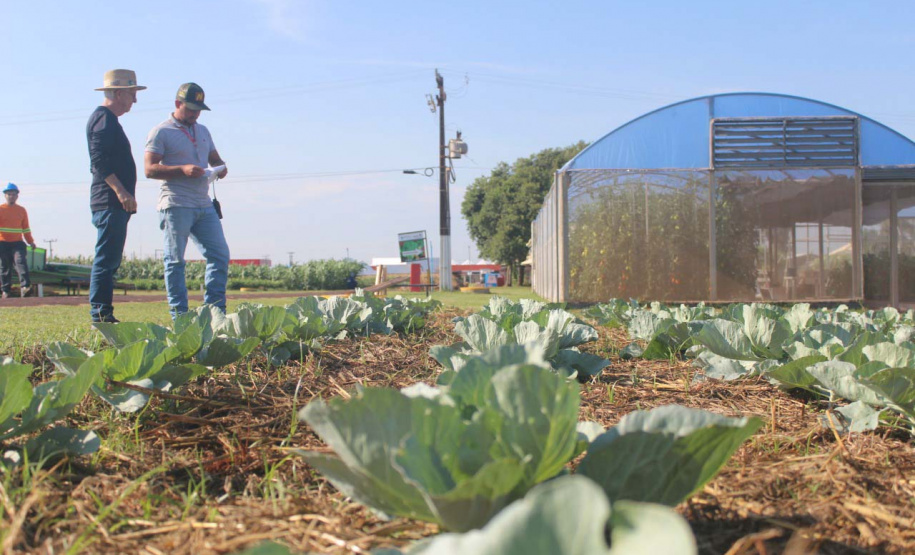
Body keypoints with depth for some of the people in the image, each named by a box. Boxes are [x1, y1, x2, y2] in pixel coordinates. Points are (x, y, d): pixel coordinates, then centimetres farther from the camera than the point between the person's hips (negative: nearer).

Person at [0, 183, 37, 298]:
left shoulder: (22, 210, 13)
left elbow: (26, 228, 17)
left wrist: (30, 241, 11)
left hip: (18, 243, 1)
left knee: (21, 261, -18)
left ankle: (25, 286, -29)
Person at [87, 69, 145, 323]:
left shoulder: (108, 119, 25)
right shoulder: (103, 118, -8)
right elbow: (99, 161, -20)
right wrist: (120, 191, -26)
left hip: (114, 204, 11)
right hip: (110, 203, -11)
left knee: (110, 260, 10)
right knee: (107, 259, -10)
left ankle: (102, 315, 13)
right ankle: (101, 314, -10)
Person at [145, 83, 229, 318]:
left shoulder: (203, 131, 19)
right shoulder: (161, 132, -1)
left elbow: (215, 158, 27)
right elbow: (150, 169, -9)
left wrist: (221, 167, 2)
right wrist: (183, 169, -21)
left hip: (204, 205, 7)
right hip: (176, 206, -6)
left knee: (220, 255, 2)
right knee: (175, 261, -2)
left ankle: (215, 310, 9)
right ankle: (179, 315, 3)